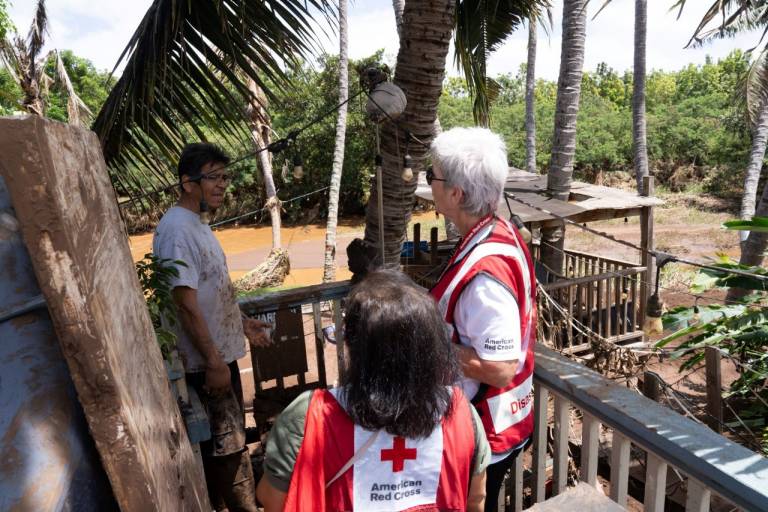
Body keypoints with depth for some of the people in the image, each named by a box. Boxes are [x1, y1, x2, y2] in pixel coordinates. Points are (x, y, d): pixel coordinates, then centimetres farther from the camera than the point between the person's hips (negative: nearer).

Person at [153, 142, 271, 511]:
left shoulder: (197, 224, 10)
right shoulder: (176, 229, -21)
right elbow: (185, 302, -24)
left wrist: (241, 323, 21)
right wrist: (213, 361, -22)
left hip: (222, 351, 10)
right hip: (206, 361, -10)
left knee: (230, 437, 23)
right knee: (224, 445, 4)